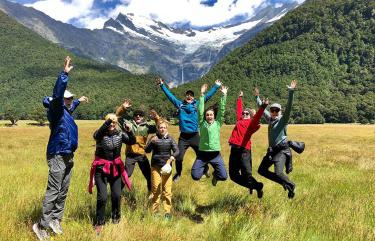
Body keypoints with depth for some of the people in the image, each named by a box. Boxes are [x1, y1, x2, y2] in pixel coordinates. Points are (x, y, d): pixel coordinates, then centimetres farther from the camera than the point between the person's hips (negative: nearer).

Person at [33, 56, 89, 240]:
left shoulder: (65, 111, 14)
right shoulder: (56, 111, -12)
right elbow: (57, 95, -31)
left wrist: (79, 101, 54)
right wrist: (64, 74, -34)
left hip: (68, 156, 10)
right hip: (58, 156, -10)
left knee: (63, 191, 14)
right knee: (53, 191, -7)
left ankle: (56, 219, 25)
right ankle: (42, 225, 1)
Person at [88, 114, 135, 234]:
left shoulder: (120, 134, -1)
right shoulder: (101, 134, -11)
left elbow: (132, 141, -10)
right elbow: (97, 135, -35)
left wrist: (129, 131, -30)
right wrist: (108, 121, -47)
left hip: (115, 168, 4)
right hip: (101, 168, -3)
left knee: (117, 195, 7)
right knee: (102, 196, -9)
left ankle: (116, 218, 33)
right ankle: (99, 223, 11)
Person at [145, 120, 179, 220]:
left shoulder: (170, 139, 3)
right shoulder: (154, 138, -1)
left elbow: (176, 151, 0)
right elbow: (147, 150, -9)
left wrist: (172, 157, -19)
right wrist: (151, 142, -26)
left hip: (166, 166, 1)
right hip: (155, 167, -1)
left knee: (167, 190, 1)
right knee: (156, 189, 3)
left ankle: (167, 212, 11)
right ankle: (154, 211, 14)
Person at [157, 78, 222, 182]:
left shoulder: (197, 104, 4)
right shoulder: (180, 104, 6)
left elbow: (207, 96, 7)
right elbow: (170, 95, 10)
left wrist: (216, 86, 7)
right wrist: (162, 85, 11)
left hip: (195, 136, 0)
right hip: (183, 137, 0)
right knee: (178, 157, 2)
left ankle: (206, 171, 32)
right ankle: (178, 174, 26)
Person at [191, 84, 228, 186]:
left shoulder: (218, 123, 5)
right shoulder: (202, 123, 4)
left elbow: (222, 110, -1)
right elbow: (200, 111, -3)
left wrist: (224, 95, -6)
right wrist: (202, 94, -8)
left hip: (215, 155, 0)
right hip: (202, 154, 0)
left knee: (223, 177, -7)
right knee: (195, 176, -8)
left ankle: (215, 174, 31)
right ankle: (204, 169, 28)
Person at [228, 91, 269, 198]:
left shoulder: (251, 123, 5)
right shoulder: (239, 121, 21)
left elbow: (257, 117, -15)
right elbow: (239, 109, 36)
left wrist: (262, 107, -31)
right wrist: (239, 98, 48)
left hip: (244, 150, -7)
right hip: (234, 150, 7)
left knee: (247, 174, -10)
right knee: (233, 175, 8)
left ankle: (258, 186, 19)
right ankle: (252, 186, 28)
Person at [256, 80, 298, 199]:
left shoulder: (283, 119, -6)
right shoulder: (270, 119, 10)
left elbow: (289, 107, -21)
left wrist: (291, 92, -31)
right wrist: (257, 97, 31)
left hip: (282, 150, -8)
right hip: (272, 149, 8)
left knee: (278, 173, -20)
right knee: (261, 170, 11)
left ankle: (291, 186, 12)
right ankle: (284, 182, 23)